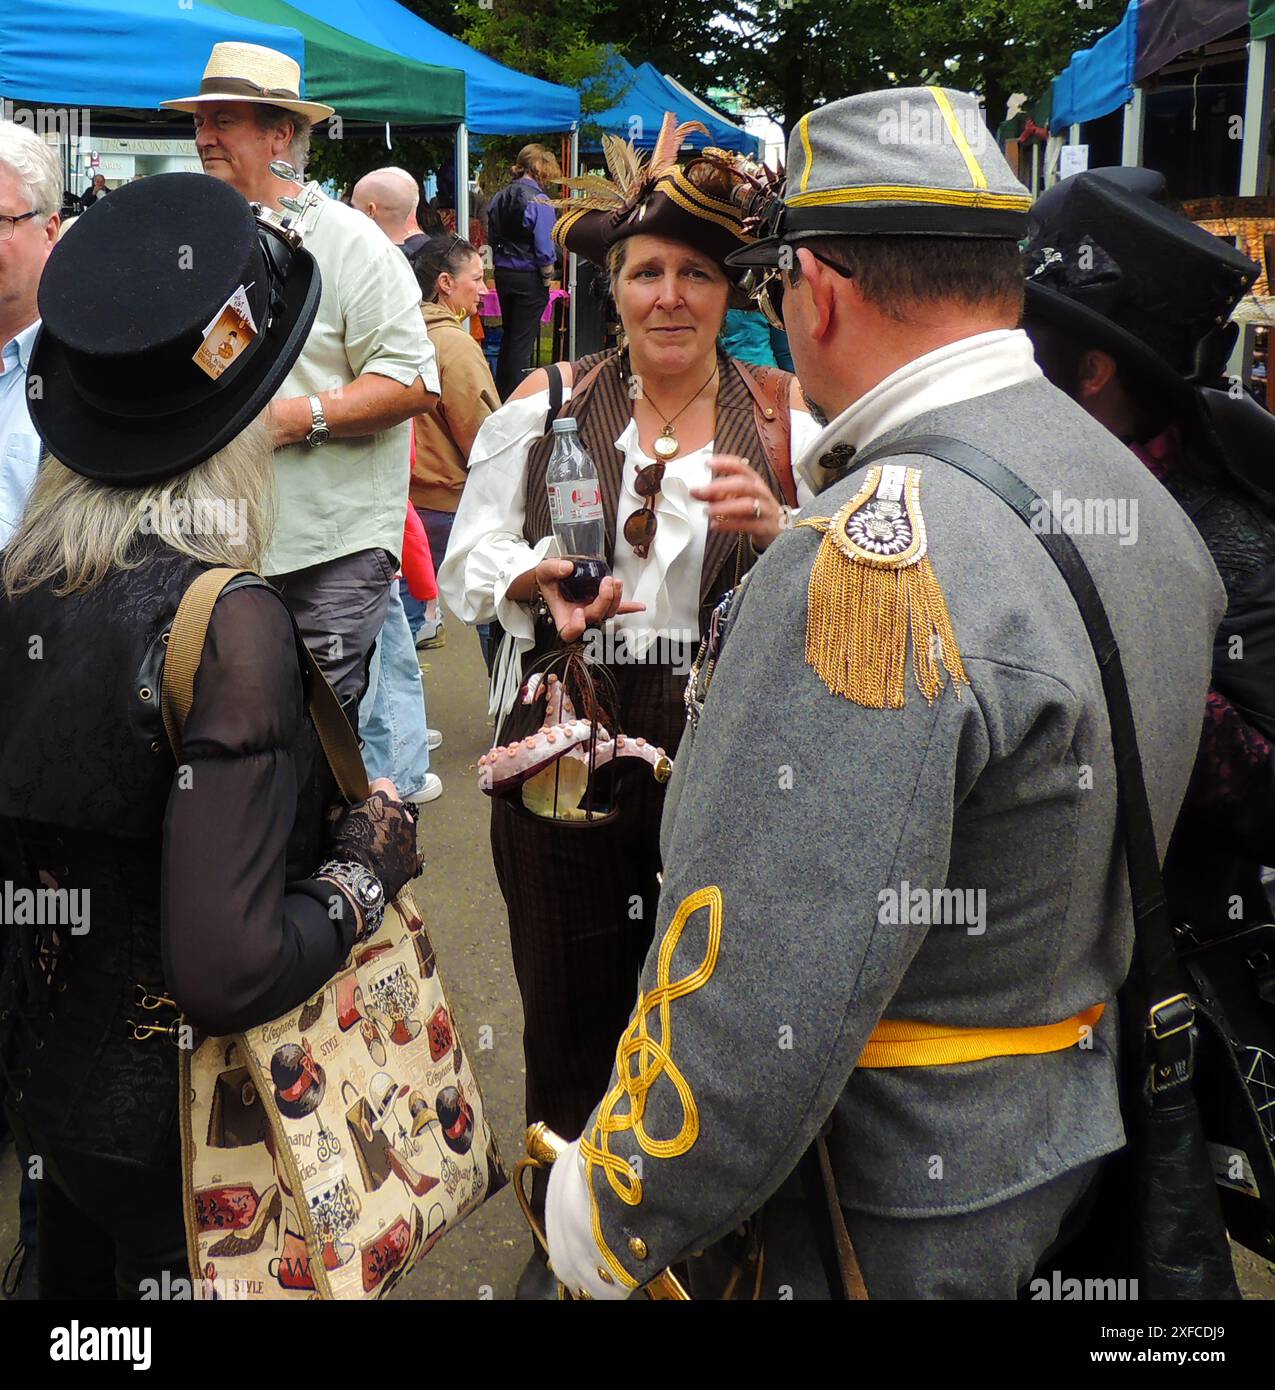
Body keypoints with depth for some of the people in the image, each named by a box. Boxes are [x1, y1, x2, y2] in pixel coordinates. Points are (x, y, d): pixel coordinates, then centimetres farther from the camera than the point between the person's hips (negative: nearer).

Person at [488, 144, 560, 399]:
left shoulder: (499, 198, 6)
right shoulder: (539, 200, -15)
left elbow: (492, 237, 11)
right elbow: (544, 247, -18)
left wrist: (500, 265, 16)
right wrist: (547, 276, -5)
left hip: (503, 273, 7)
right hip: (529, 277, -7)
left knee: (508, 335, 19)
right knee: (523, 340, 0)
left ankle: (501, 394, 25)